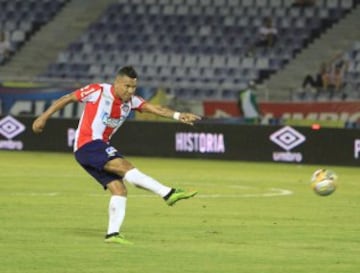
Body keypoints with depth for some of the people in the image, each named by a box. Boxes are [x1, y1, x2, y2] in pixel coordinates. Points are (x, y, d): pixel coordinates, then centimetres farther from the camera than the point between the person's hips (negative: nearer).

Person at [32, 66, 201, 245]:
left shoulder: (130, 101, 6)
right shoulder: (98, 91, -9)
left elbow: (154, 108, -7)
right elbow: (67, 99, -2)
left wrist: (177, 116, -23)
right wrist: (44, 117, -2)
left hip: (101, 147, 8)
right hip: (87, 145, -8)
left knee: (119, 189, -4)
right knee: (125, 166, -24)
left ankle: (113, 234, -1)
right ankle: (168, 194, -33)